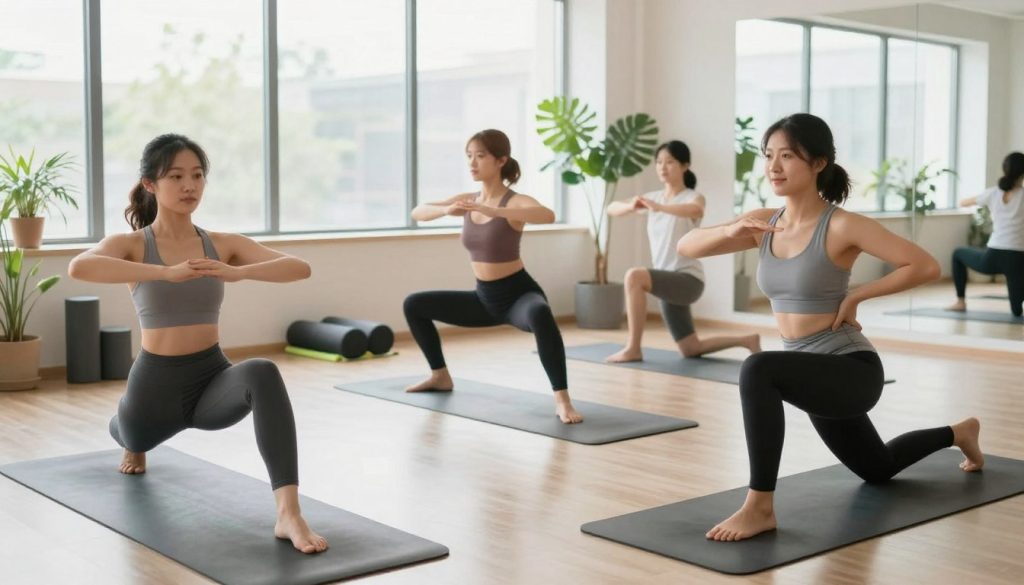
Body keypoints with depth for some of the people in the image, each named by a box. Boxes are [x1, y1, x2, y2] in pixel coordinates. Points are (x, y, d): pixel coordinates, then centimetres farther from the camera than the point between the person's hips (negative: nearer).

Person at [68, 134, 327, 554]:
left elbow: (300, 268, -14)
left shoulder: (224, 245, 0)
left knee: (262, 374, -34)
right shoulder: (130, 244, -8)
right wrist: (167, 272, -41)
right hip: (155, 383, 0)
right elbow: (79, 268, -32)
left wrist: (238, 272, -32)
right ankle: (133, 443, 73)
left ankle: (288, 513, -43)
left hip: (213, 377, 0)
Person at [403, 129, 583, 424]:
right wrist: (446, 210, -23)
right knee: (413, 305, 14)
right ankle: (440, 376, 29)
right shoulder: (468, 200, 2)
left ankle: (562, 400, -37)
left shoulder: (515, 201, -18)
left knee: (539, 315, -44)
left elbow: (548, 215, -41)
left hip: (519, 294, -7)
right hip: (485, 299, 7)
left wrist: (492, 211, -47)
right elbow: (417, 212, -1)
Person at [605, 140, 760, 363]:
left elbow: (697, 211, -35)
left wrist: (659, 207, -48)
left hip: (688, 279, -8)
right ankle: (746, 340, 33)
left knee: (635, 275, -33)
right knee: (691, 350, 15)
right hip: (668, 281, 8)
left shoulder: (693, 197, -9)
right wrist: (631, 206, -19)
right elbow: (612, 209, 3)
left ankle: (633, 348, -24)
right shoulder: (654, 197, 9)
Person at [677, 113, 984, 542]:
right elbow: (686, 247, -3)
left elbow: (925, 267, -18)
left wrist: (854, 297, -16)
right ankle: (958, 433, 57)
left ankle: (760, 506, -25)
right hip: (812, 372, 8)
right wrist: (731, 231, -22)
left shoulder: (842, 226, -19)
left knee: (758, 370, -37)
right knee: (877, 470, 29)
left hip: (852, 371, -8)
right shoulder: (765, 223, -1)